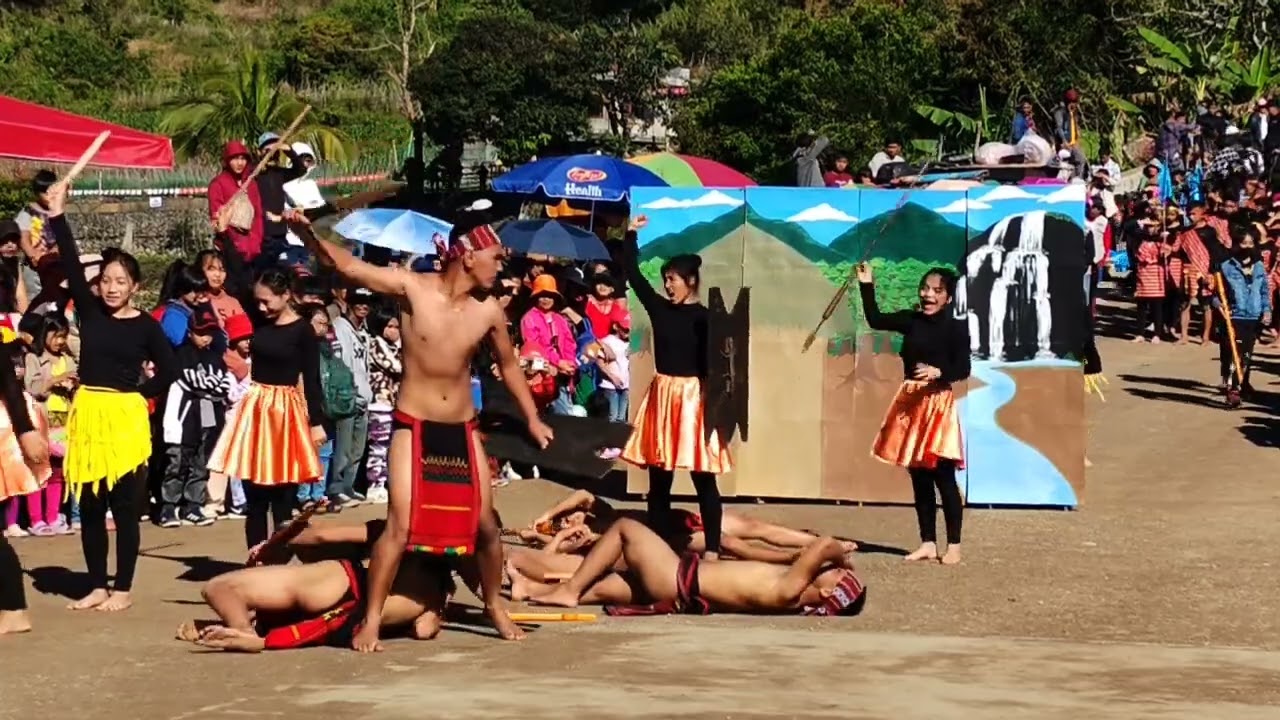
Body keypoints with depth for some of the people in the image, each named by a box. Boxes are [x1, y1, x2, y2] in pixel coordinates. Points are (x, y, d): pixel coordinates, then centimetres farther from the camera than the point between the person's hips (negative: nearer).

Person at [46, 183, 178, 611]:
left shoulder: (145, 326, -2)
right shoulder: (89, 311, 4)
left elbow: (169, 370, 3)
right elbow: (71, 264, -5)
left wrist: (138, 395, -1)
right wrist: (57, 216, -12)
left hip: (126, 419, -3)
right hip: (86, 415, 3)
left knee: (125, 507, 2)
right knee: (89, 507, 8)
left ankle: (122, 589, 10)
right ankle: (97, 587, 18)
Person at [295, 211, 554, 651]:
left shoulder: (489, 312, -3)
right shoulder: (413, 289, -12)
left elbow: (508, 365, 15)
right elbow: (347, 266, -17)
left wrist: (532, 418, 18)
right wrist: (304, 230, -32)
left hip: (463, 430, 4)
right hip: (413, 427, -4)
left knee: (485, 525, 8)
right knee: (401, 526, -12)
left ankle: (494, 604, 31)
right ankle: (371, 621, -4)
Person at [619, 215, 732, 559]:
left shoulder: (705, 318, -7)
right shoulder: (658, 307, 6)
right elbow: (632, 273, 8)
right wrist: (632, 233, 7)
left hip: (692, 397, -5)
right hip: (662, 396, 5)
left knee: (703, 477, -2)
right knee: (658, 476, 8)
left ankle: (712, 549, 0)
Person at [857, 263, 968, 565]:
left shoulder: (956, 328, -6)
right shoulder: (911, 320, 8)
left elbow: (963, 369, -9)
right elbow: (875, 319, 14)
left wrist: (939, 372, -26)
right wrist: (866, 286, 9)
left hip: (938, 403, -5)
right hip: (910, 402, 5)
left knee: (943, 476, -4)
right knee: (919, 476, 9)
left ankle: (953, 545, 3)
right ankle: (927, 543, 16)